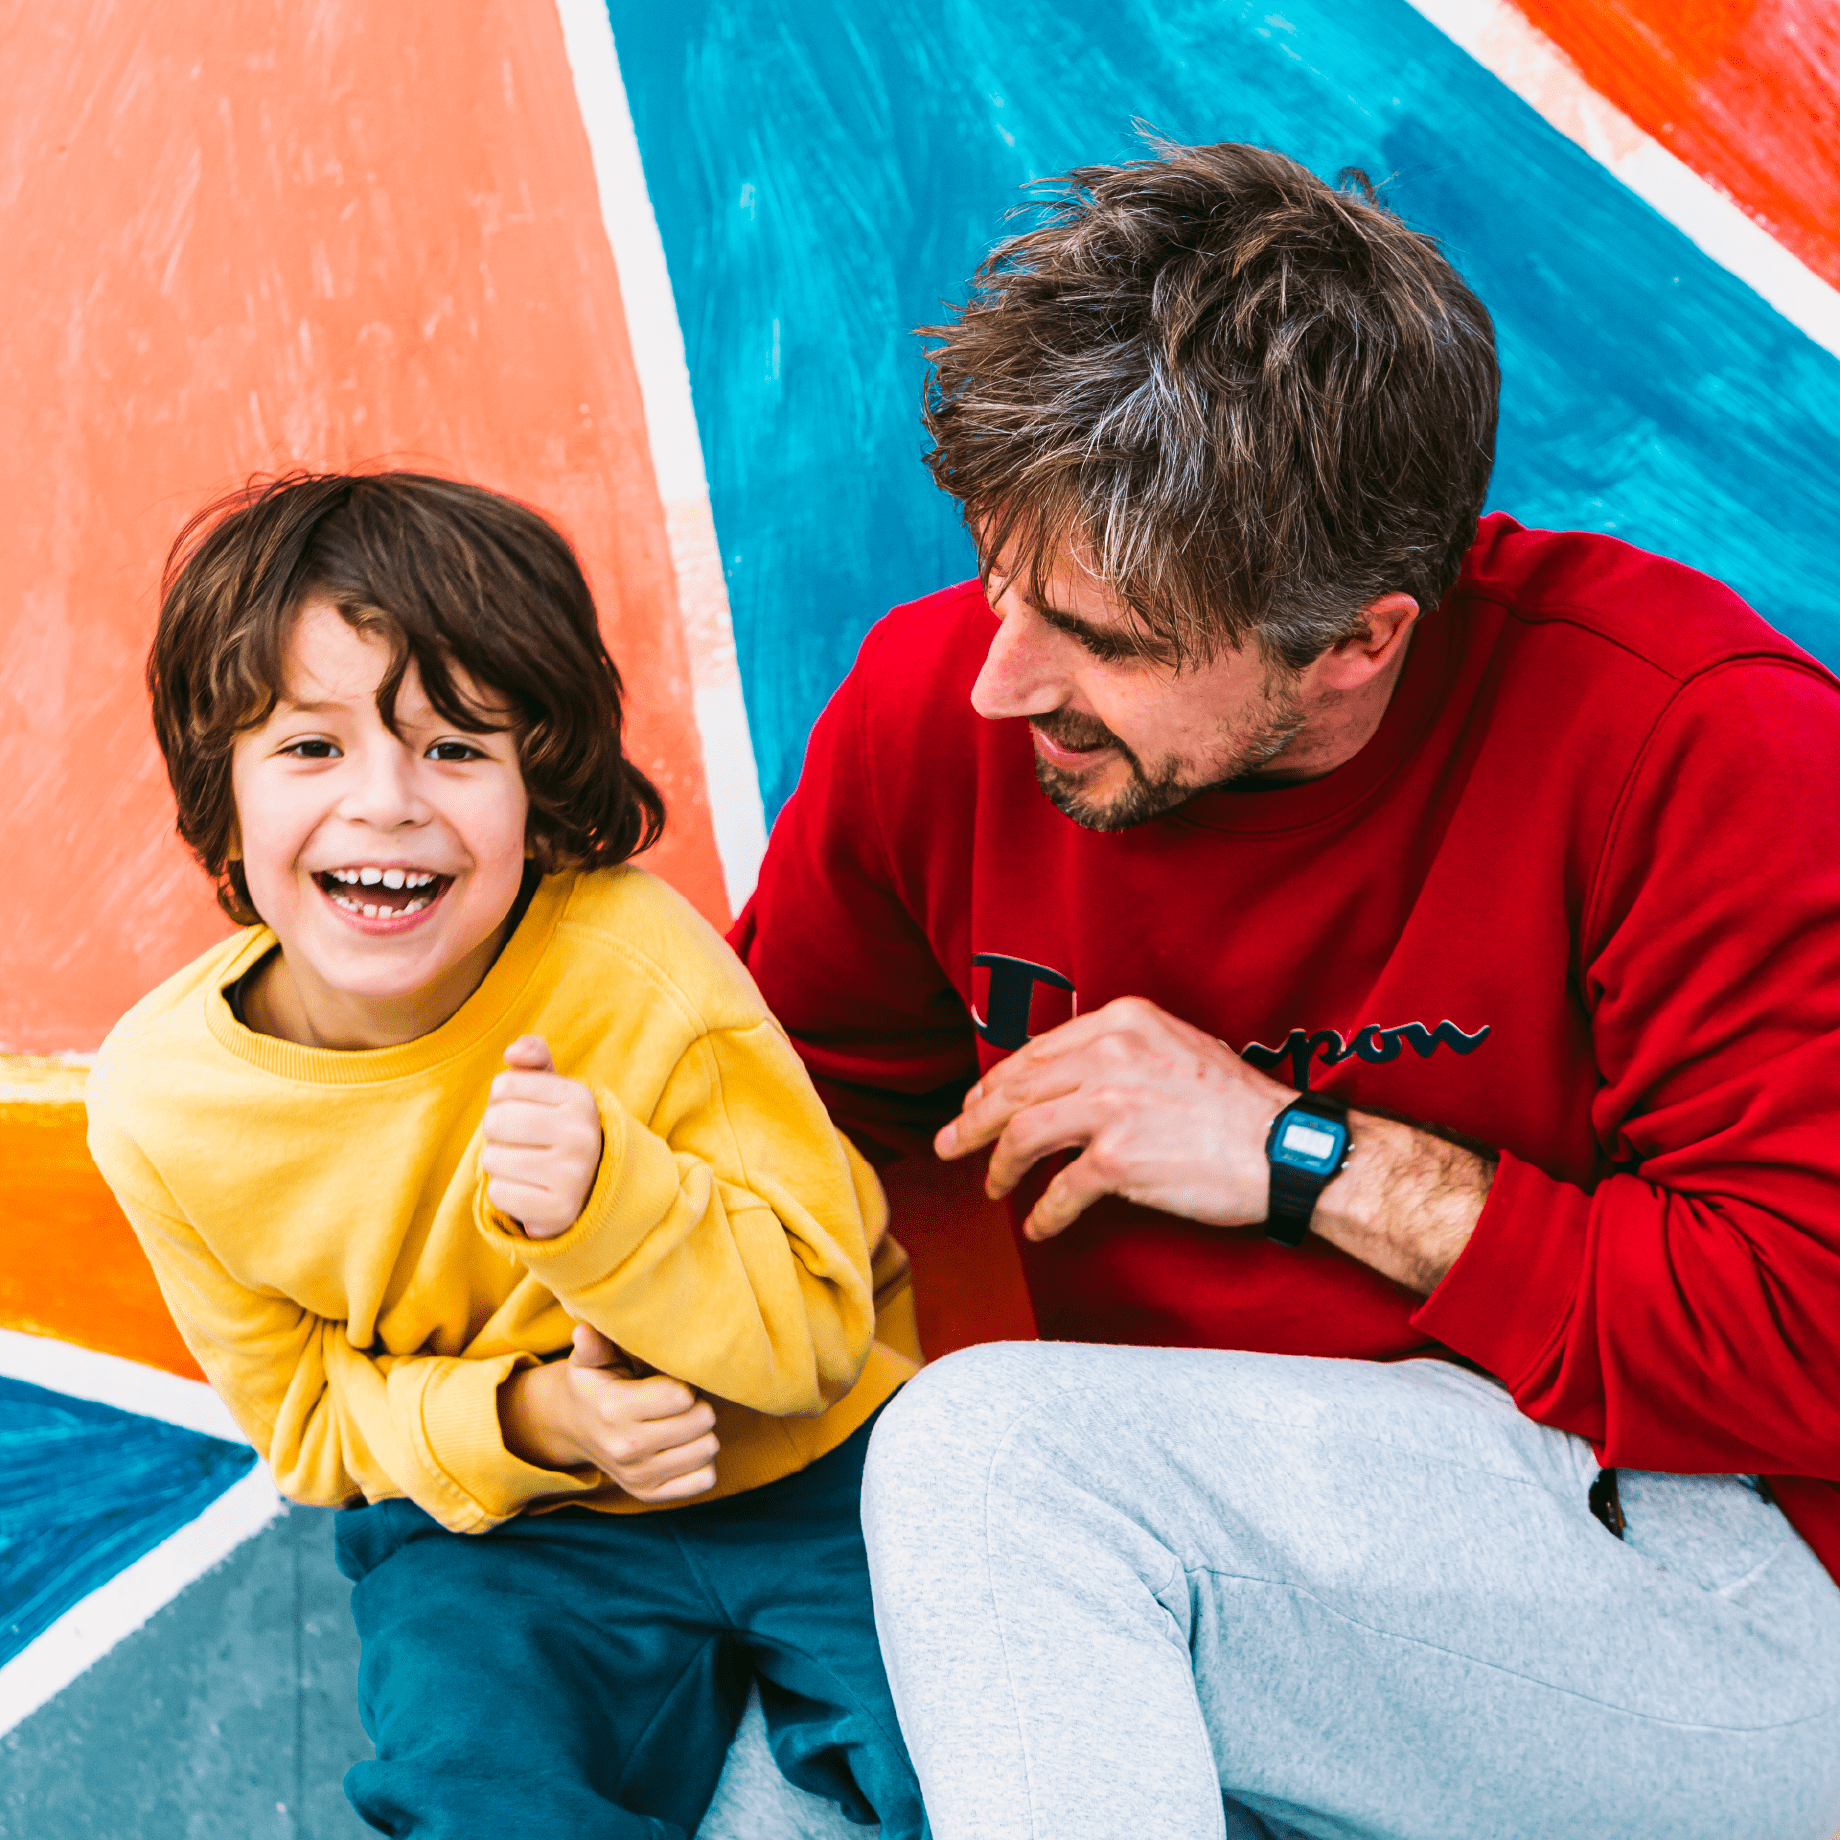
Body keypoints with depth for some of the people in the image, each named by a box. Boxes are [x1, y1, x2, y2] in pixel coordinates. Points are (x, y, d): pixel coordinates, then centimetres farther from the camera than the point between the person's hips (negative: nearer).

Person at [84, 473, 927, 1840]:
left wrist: (608, 1194, -37)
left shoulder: (640, 966, -23)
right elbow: (305, 1417, -1)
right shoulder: (163, 1101, -15)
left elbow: (814, 1331, -17)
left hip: (806, 1467, -1)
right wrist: (519, 1420, -23)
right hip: (489, 1520, 1)